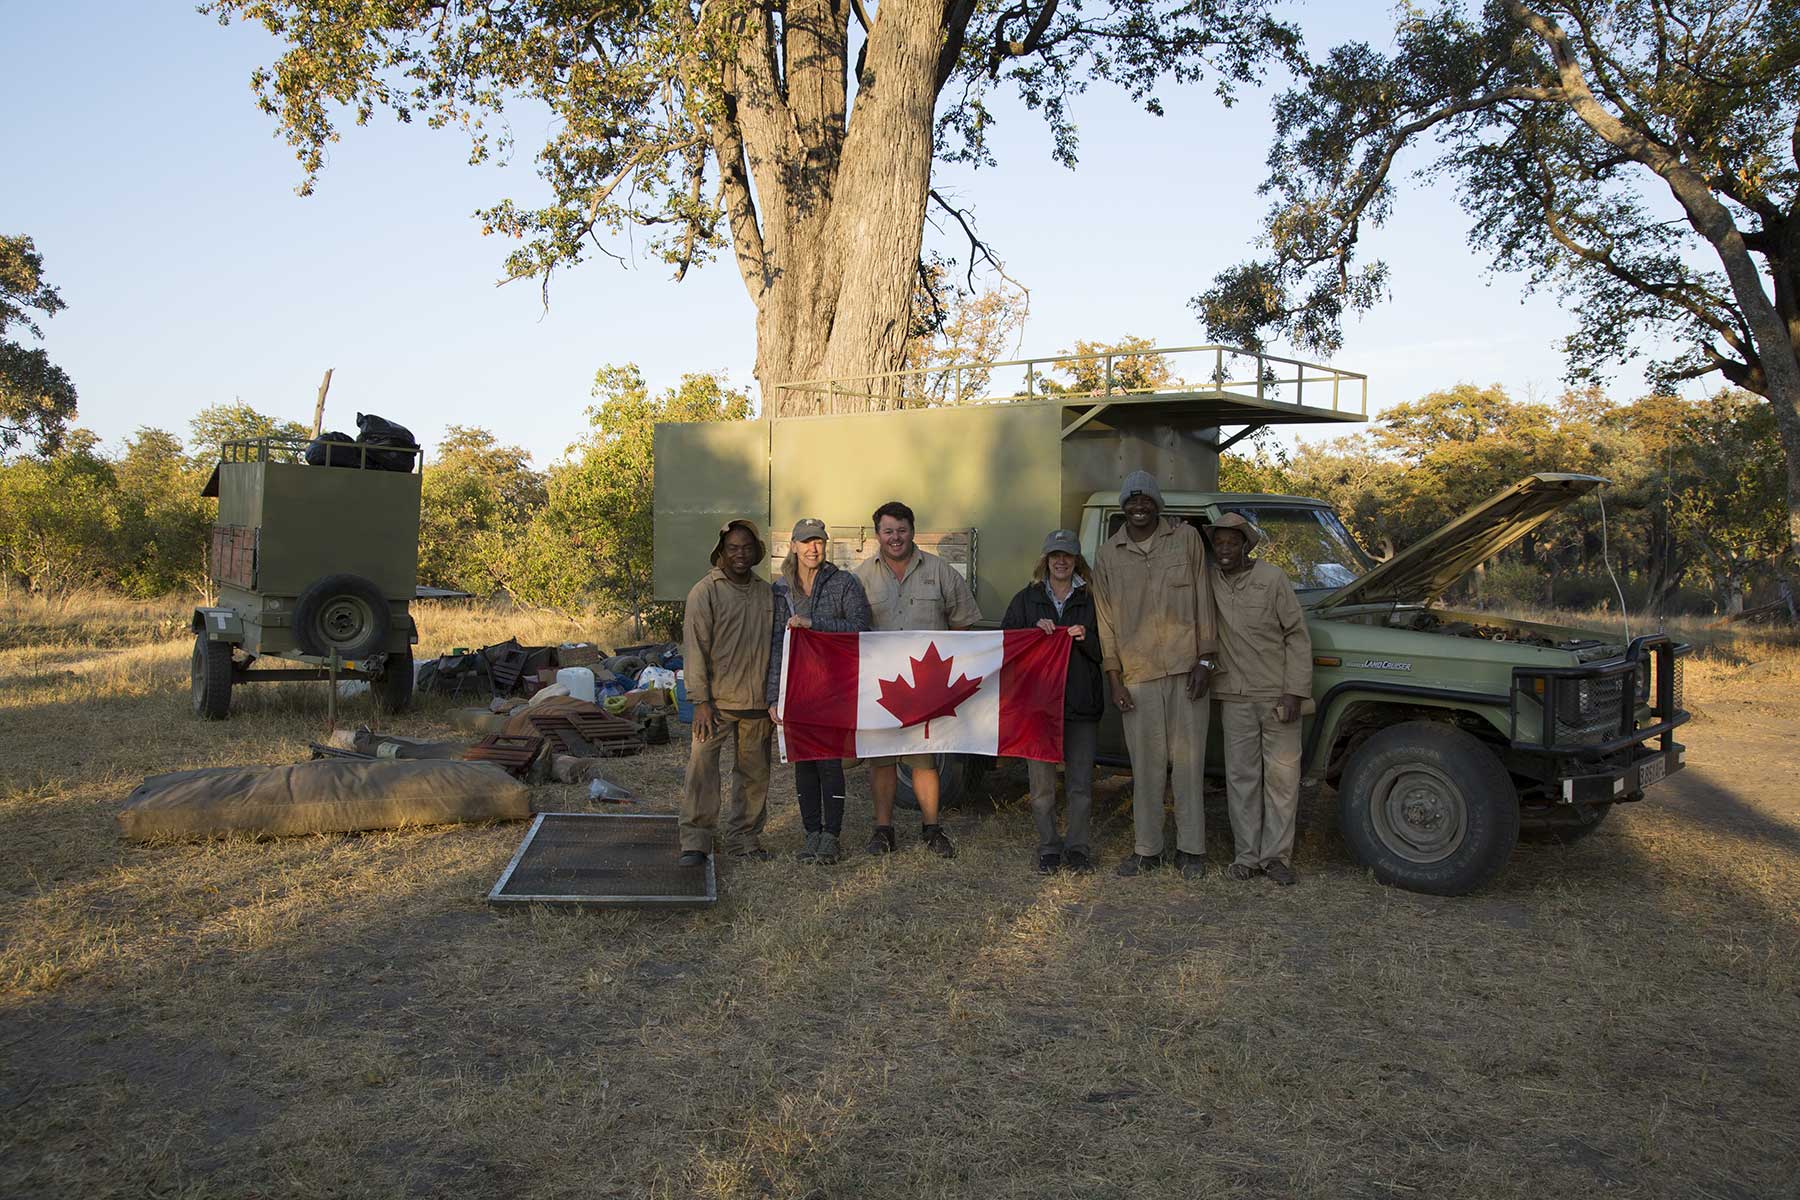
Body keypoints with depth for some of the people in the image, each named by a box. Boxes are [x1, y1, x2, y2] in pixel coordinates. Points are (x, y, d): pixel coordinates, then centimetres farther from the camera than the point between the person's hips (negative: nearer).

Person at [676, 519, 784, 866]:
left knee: (754, 772, 10)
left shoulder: (766, 593, 12)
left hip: (757, 703, 5)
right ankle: (694, 842, 2)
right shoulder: (705, 591, -3)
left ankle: (745, 838, 21)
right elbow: (695, 648, -6)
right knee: (702, 768, -7)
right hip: (717, 701, -4)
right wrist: (700, 700, -11)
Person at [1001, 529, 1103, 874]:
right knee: (1041, 780, 4)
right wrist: (1035, 631, -11)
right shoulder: (1027, 599, 9)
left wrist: (1086, 638, -12)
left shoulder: (1091, 600, 8)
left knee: (1080, 782, 3)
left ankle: (1077, 847, 15)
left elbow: (1106, 650, 7)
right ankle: (1048, 848, 15)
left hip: (1081, 704, 0)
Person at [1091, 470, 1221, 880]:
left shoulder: (1186, 538, 4)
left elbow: (1203, 600, 3)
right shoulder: (1108, 555, 8)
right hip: (1138, 675, 1)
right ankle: (1147, 850, 15)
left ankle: (1190, 849, 13)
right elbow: (1106, 620, 8)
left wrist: (1205, 661, -3)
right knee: (1146, 766, 5)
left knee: (1188, 761, 3)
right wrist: (1114, 679, 3)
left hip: (1186, 670, -1)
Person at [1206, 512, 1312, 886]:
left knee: (1282, 777, 2)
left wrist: (1295, 691, -11)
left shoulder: (1272, 578, -6)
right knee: (1241, 778, 7)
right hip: (1234, 698, 3)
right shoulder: (1208, 580, 4)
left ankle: (1276, 855, 12)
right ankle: (1247, 855, 16)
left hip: (1277, 696, -3)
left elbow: (1297, 635, -6)